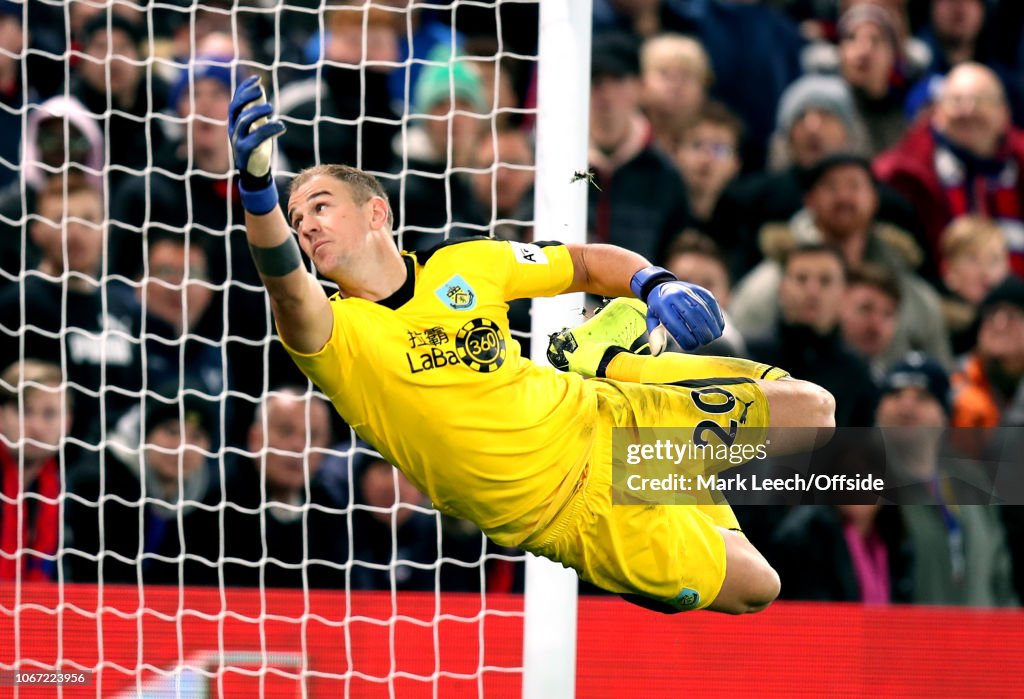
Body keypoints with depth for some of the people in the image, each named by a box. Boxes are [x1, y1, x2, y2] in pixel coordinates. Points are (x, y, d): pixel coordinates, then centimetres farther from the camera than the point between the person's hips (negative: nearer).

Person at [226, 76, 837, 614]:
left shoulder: (466, 264, -2)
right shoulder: (334, 333, -15)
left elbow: (588, 263, 12)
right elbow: (288, 289, -39)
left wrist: (654, 284, -12)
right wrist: (258, 192, -59)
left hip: (593, 416, 4)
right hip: (558, 508, -4)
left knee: (810, 409, 11)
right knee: (754, 588, -18)